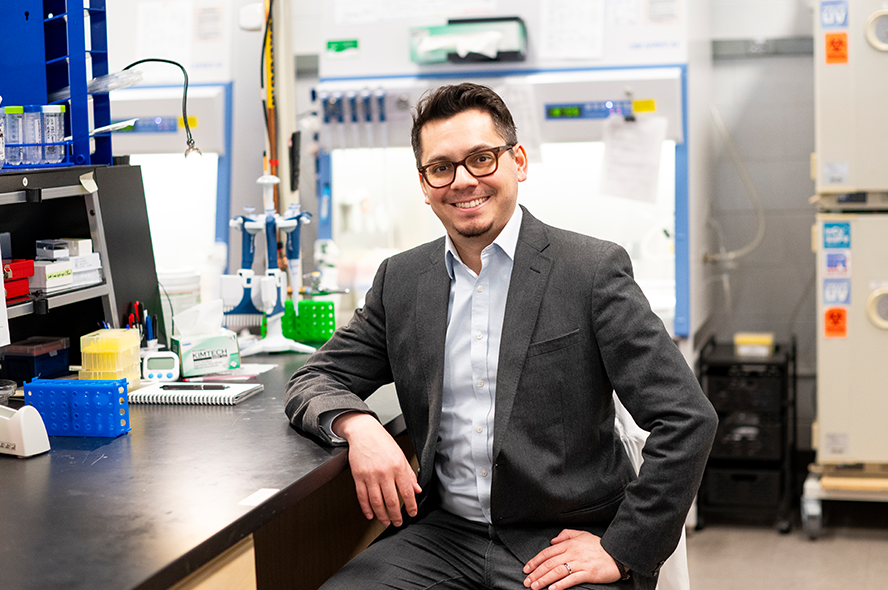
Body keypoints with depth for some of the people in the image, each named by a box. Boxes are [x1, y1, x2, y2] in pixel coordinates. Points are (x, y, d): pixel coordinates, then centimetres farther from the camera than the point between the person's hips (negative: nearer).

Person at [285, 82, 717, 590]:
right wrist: (355, 424, -12)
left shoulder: (594, 270, -5)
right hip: (443, 537, 3)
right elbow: (314, 381, 12)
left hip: (563, 546, -3)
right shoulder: (401, 281, 10)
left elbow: (687, 420, -8)